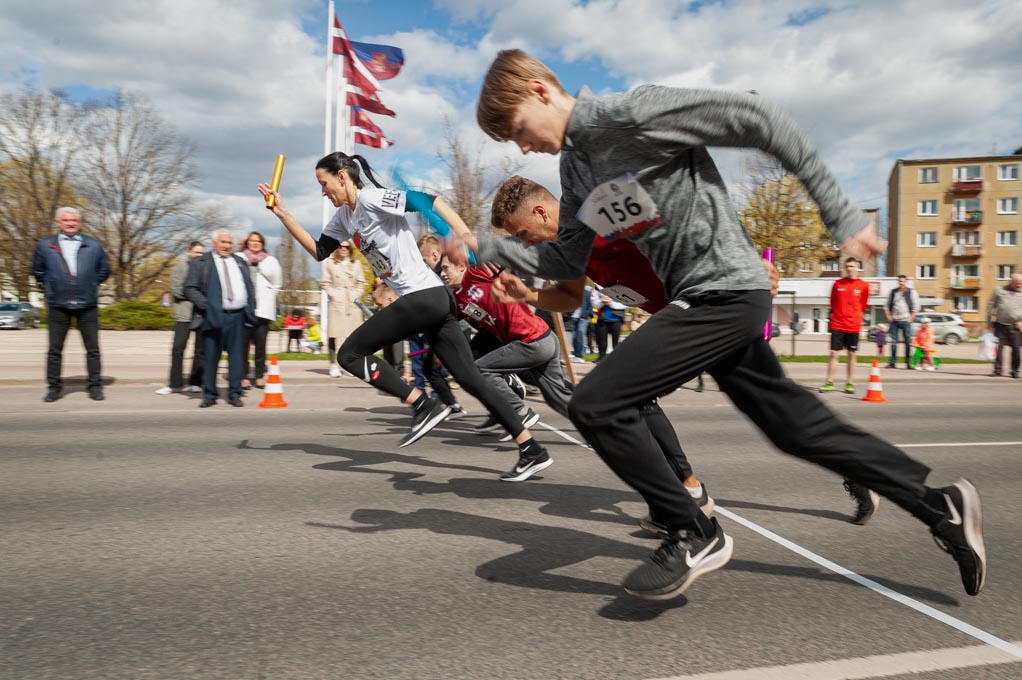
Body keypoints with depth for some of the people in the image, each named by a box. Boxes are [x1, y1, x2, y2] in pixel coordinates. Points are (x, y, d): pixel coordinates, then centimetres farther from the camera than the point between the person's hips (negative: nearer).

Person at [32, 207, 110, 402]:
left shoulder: (94, 245, 8)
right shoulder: (45, 245, 7)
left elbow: (104, 270, 18)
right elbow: (37, 271, 18)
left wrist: (91, 285, 11)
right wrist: (50, 287, 11)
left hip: (87, 304, 0)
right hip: (57, 305, 0)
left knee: (93, 348, 1)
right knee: (54, 349, 4)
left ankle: (95, 387, 10)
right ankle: (54, 387, 14)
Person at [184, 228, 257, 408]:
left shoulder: (240, 262, 18)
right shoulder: (200, 263, 5)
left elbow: (250, 287, 20)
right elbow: (189, 288, 0)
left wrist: (251, 309, 9)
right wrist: (205, 304, -13)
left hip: (238, 316, 3)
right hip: (213, 316, -3)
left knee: (236, 356, 3)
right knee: (211, 357, 0)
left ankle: (234, 394, 10)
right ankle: (209, 395, 10)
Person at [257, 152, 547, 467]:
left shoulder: (370, 198, -7)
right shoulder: (344, 217, 20)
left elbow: (427, 200, -18)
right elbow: (319, 251, 26)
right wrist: (282, 213, 20)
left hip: (423, 297, -9)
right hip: (435, 300, 9)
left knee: (349, 354, -2)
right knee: (471, 378, 6)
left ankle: (424, 405, -6)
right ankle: (531, 448, 9)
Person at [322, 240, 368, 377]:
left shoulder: (356, 263, 12)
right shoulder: (329, 262, 7)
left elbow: (362, 283, 12)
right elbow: (325, 282, 6)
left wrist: (356, 296, 0)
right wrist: (332, 294, -6)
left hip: (352, 301, 2)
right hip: (336, 301, -2)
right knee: (333, 333, -6)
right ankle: (333, 364, 0)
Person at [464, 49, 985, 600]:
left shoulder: (633, 114, -14)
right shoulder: (574, 167, 12)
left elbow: (759, 121, -13)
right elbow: (567, 262, 17)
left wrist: (841, 215, -12)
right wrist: (487, 249, 7)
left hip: (726, 291, -9)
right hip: (700, 301, 9)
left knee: (594, 404, -15)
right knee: (796, 426, 16)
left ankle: (695, 537, 0)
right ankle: (941, 507, 31)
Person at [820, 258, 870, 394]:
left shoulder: (863, 286, 0)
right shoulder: (837, 284, 3)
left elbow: (863, 305, 10)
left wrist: (853, 316, 9)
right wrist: (834, 314, 7)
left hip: (854, 326, 0)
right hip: (837, 325, 0)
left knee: (852, 355, 6)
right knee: (834, 354, -1)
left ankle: (849, 383, 15)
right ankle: (829, 383, 5)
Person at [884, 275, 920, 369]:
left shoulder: (912, 293, 2)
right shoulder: (893, 292, 10)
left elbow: (916, 307, 0)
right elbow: (887, 305, 15)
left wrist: (910, 318, -7)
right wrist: (889, 316, 4)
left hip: (905, 321, -2)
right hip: (894, 320, 3)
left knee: (908, 341, -1)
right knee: (893, 341, 3)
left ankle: (908, 362, 4)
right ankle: (892, 362, 7)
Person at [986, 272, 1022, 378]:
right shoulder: (1000, 291, 6)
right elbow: (990, 306, 7)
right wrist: (989, 322, 4)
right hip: (1000, 325, 0)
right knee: (999, 347, 0)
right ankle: (997, 370, 5)